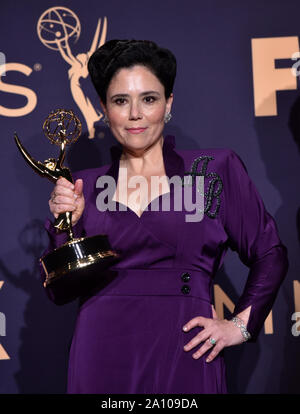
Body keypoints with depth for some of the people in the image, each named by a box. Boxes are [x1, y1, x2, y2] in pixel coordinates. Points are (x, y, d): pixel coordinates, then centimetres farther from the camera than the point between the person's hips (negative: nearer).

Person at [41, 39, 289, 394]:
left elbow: (270, 255, 7)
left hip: (183, 355, -1)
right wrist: (66, 225, -6)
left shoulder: (217, 169, 2)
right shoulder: (85, 186, 7)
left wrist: (241, 324, -1)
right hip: (101, 356, 2)